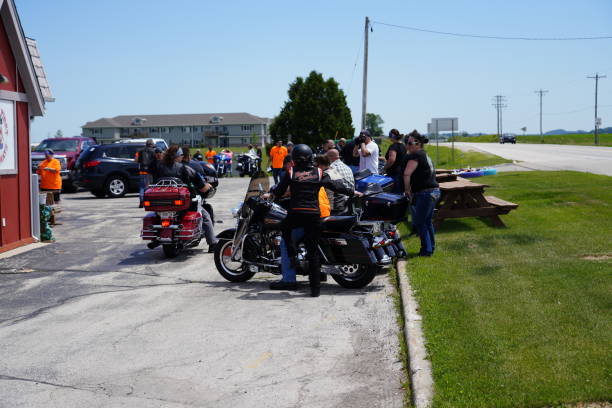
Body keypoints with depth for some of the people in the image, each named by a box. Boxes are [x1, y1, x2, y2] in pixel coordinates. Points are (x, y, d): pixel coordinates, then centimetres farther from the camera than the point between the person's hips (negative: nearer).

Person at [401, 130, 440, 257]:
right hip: (434, 191, 10)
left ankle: (426, 250, 1)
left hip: (425, 193, -10)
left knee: (419, 222, -2)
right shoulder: (425, 155, 19)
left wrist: (407, 190, -12)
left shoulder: (415, 155, -12)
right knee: (427, 221, 19)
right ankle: (431, 247, 27)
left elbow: (407, 173, -23)